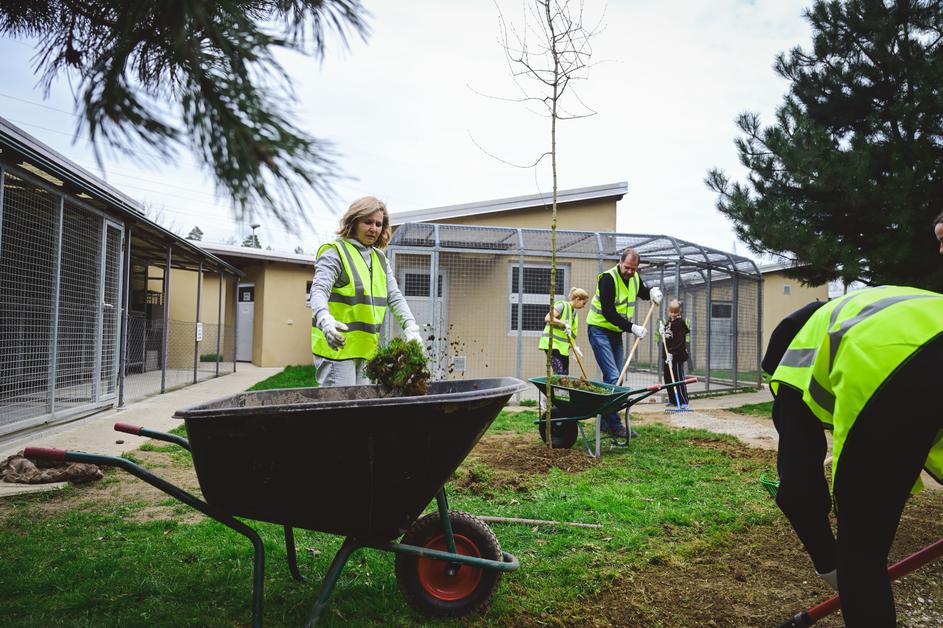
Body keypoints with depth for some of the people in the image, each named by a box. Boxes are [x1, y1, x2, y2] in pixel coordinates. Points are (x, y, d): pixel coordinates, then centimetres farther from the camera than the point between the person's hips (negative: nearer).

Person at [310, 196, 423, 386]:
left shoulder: (380, 258, 16)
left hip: (366, 349, 7)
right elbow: (319, 290, -20)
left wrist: (410, 328, -7)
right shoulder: (335, 253, -7)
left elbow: (395, 297, 10)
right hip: (336, 346, -7)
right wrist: (325, 320, -41)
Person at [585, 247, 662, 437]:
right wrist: (632, 328, -25)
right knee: (612, 377, -16)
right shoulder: (608, 278, -20)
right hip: (599, 330, -8)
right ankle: (614, 425, -15)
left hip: (616, 332, 8)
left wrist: (653, 291, 3)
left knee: (615, 377, 9)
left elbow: (643, 292, 26)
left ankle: (605, 421, 17)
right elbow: (608, 313, -24)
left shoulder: (635, 278, 4)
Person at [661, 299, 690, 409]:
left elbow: (680, 341, -21)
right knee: (668, 377, 11)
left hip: (677, 355, -9)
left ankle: (683, 401, -5)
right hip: (668, 354, 9)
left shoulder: (680, 323, -13)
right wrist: (663, 333, 8)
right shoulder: (668, 321, 14)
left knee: (678, 378, -8)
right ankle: (673, 400, 21)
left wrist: (671, 353, -27)